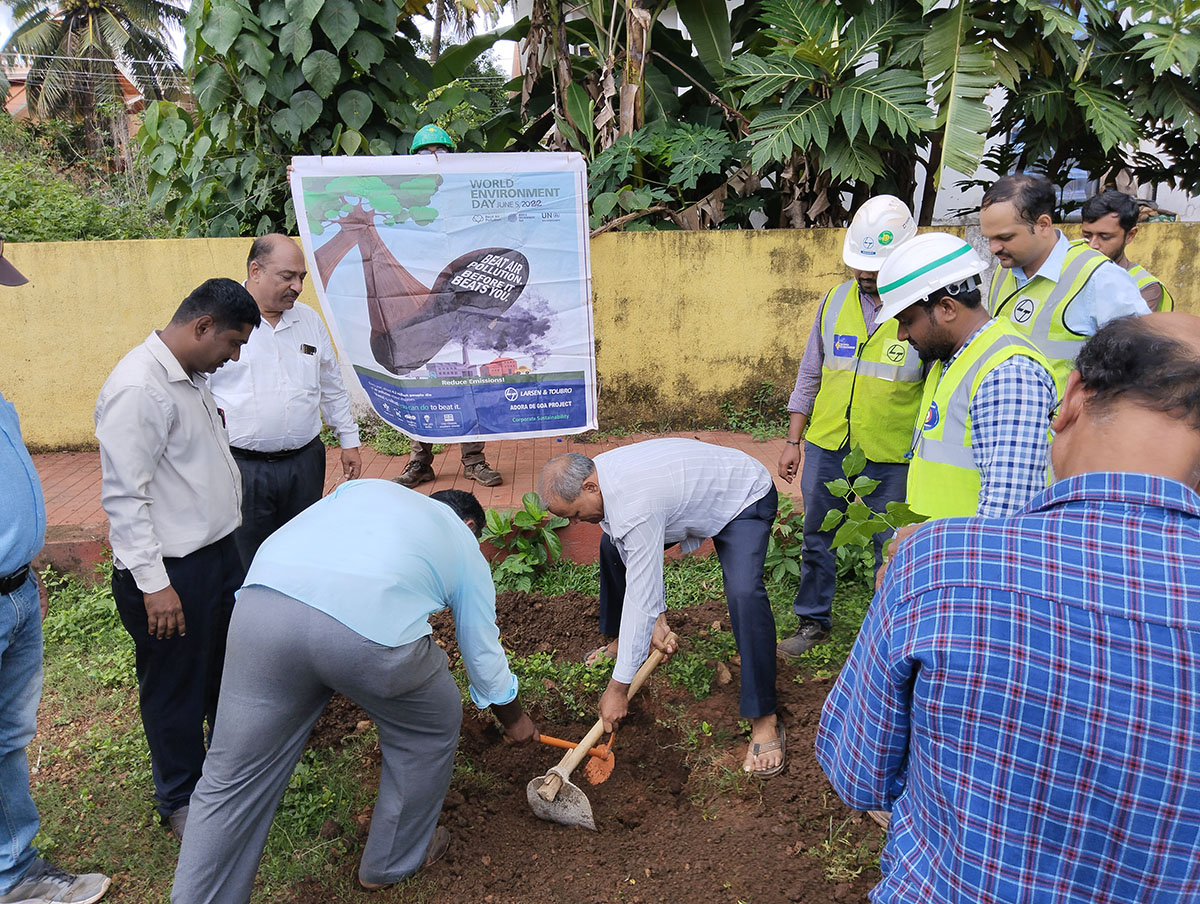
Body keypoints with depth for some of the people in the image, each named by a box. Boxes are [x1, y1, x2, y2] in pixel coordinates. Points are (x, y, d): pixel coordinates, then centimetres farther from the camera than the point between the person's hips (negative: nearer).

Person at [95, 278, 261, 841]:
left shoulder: (192, 377, 7)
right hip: (171, 572, -9)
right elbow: (123, 497, -24)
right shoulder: (138, 388, -22)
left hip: (217, 552, 9)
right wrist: (154, 583, -23)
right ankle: (180, 803, 32)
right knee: (176, 688, 10)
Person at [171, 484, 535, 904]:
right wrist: (514, 720, 49)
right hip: (368, 625, -3)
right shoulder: (465, 547, 28)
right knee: (431, 728, 26)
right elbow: (483, 654, 33)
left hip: (263, 597, 3)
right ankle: (393, 861, 42)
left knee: (232, 779, 17)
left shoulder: (365, 487, 36)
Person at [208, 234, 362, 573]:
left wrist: (349, 440, 18)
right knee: (245, 562, 4)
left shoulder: (310, 320, 11)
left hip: (305, 462, 4)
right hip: (241, 466, -4)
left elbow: (332, 387, 19)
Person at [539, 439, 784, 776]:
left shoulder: (634, 508, -41)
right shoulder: (596, 472, -13)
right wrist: (657, 617, -10)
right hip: (692, 492, 10)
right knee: (613, 546, 13)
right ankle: (620, 642, 32)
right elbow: (640, 559, -4)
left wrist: (617, 689, -32)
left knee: (744, 593, -31)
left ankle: (764, 721, -21)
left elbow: (640, 596, -37)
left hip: (745, 498, -9)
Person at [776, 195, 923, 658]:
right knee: (816, 538, 15)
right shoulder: (835, 300, 3)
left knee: (892, 547, 9)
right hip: (826, 446, 4)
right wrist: (794, 441, 9)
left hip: (892, 455, -4)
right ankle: (813, 620, 33)